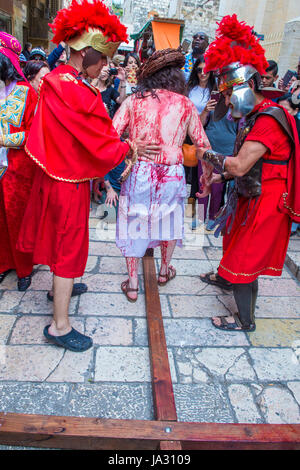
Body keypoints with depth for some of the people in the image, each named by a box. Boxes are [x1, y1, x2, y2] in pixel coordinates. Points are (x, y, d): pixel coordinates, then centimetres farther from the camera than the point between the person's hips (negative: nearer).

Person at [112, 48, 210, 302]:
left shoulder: (133, 101, -1)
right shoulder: (186, 104, 0)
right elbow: (203, 145, 4)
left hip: (138, 171, 0)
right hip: (172, 174, 0)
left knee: (134, 223, 14)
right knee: (169, 221, 22)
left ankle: (132, 284, 21)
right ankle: (164, 270, 42)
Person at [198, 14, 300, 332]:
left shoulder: (269, 120, -23)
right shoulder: (256, 117, 10)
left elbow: (239, 165, -30)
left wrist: (208, 156, -15)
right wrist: (218, 176, 2)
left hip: (264, 204, -9)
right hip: (250, 198, 9)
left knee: (244, 261, 0)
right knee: (235, 242, 26)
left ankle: (246, 320, 17)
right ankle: (225, 277, 51)